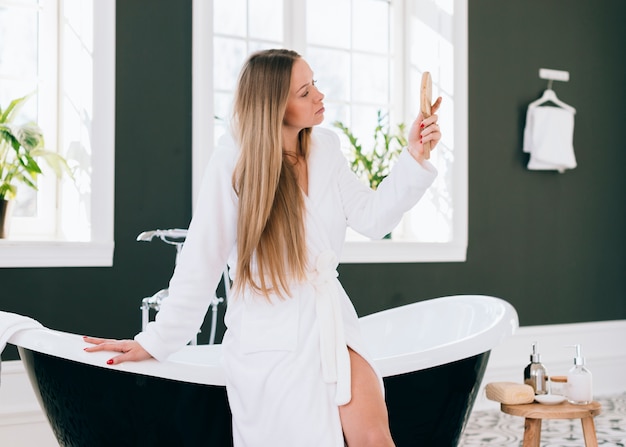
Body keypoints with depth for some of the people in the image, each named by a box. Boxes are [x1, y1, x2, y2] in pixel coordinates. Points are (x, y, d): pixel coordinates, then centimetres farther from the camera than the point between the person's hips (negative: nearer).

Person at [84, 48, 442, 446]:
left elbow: (372, 219, -1)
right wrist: (156, 341, -9)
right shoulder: (235, 160, -12)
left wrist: (414, 159, -10)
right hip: (271, 339, -3)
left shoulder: (326, 148, 3)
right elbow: (202, 261, -10)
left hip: (331, 320, 4)